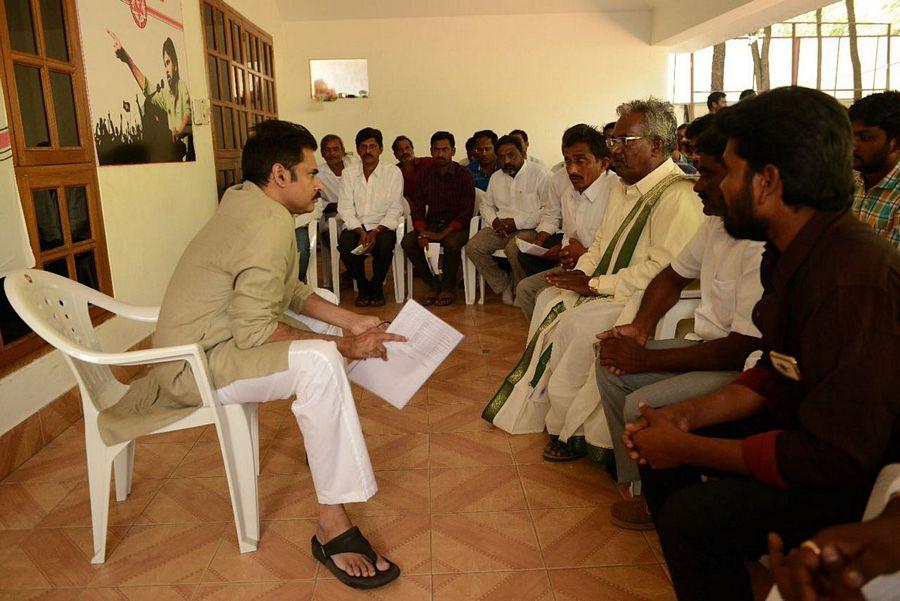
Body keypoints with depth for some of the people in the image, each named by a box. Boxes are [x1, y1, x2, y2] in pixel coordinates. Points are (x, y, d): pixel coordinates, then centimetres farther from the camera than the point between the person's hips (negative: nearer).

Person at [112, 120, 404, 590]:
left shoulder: (245, 201, 6)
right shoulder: (270, 224, -24)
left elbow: (289, 291, 11)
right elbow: (252, 331, -28)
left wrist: (349, 322, 2)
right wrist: (341, 345, -20)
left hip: (204, 338, 11)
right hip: (197, 362, -10)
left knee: (323, 318, 19)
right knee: (318, 362, -31)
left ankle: (320, 439, 32)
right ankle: (332, 527, -27)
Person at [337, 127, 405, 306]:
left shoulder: (393, 172, 2)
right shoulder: (349, 173, 8)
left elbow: (395, 210, -3)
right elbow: (345, 209, 1)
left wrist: (376, 232, -18)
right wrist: (361, 232, -16)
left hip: (382, 227, -2)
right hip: (356, 226, 2)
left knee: (385, 244, -34)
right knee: (344, 243, -30)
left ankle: (376, 287, -4)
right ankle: (362, 287, -4)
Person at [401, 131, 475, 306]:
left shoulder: (463, 175, -6)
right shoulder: (424, 175, 6)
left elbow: (467, 211, -11)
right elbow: (417, 208, 5)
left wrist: (442, 234, -21)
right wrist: (421, 232, -15)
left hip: (456, 226, -4)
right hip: (431, 224, 4)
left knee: (452, 243, -36)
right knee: (407, 242, -21)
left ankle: (448, 287, -10)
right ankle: (433, 284, -6)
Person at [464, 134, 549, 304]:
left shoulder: (538, 174, -4)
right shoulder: (496, 177, 18)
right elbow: (486, 204, 23)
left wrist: (516, 222, -16)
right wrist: (494, 221, 0)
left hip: (529, 228, -6)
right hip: (500, 227, 6)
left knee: (514, 248, -37)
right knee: (473, 247, -17)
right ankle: (504, 285, -3)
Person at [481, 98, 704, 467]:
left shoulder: (678, 195, -18)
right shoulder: (623, 188, 14)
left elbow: (663, 269, -26)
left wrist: (596, 285, -21)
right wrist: (582, 273, -1)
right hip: (606, 289, 10)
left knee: (579, 322, -26)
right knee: (549, 301, -3)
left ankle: (574, 432, -7)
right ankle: (541, 405, 5)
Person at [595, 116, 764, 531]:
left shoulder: (765, 247, -27)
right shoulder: (717, 223, 3)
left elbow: (742, 350, -28)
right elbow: (674, 276, 18)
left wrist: (645, 360, -20)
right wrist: (639, 328, 0)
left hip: (744, 372, -10)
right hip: (707, 345, 10)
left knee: (641, 405, -23)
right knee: (610, 366, 4)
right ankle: (638, 483, 13)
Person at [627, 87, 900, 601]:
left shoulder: (853, 281, -31)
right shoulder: (794, 254, 0)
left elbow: (831, 458, -29)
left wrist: (688, 448, -20)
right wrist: (687, 417, -4)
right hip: (811, 428, 9)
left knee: (691, 517, -24)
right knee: (657, 446, 6)